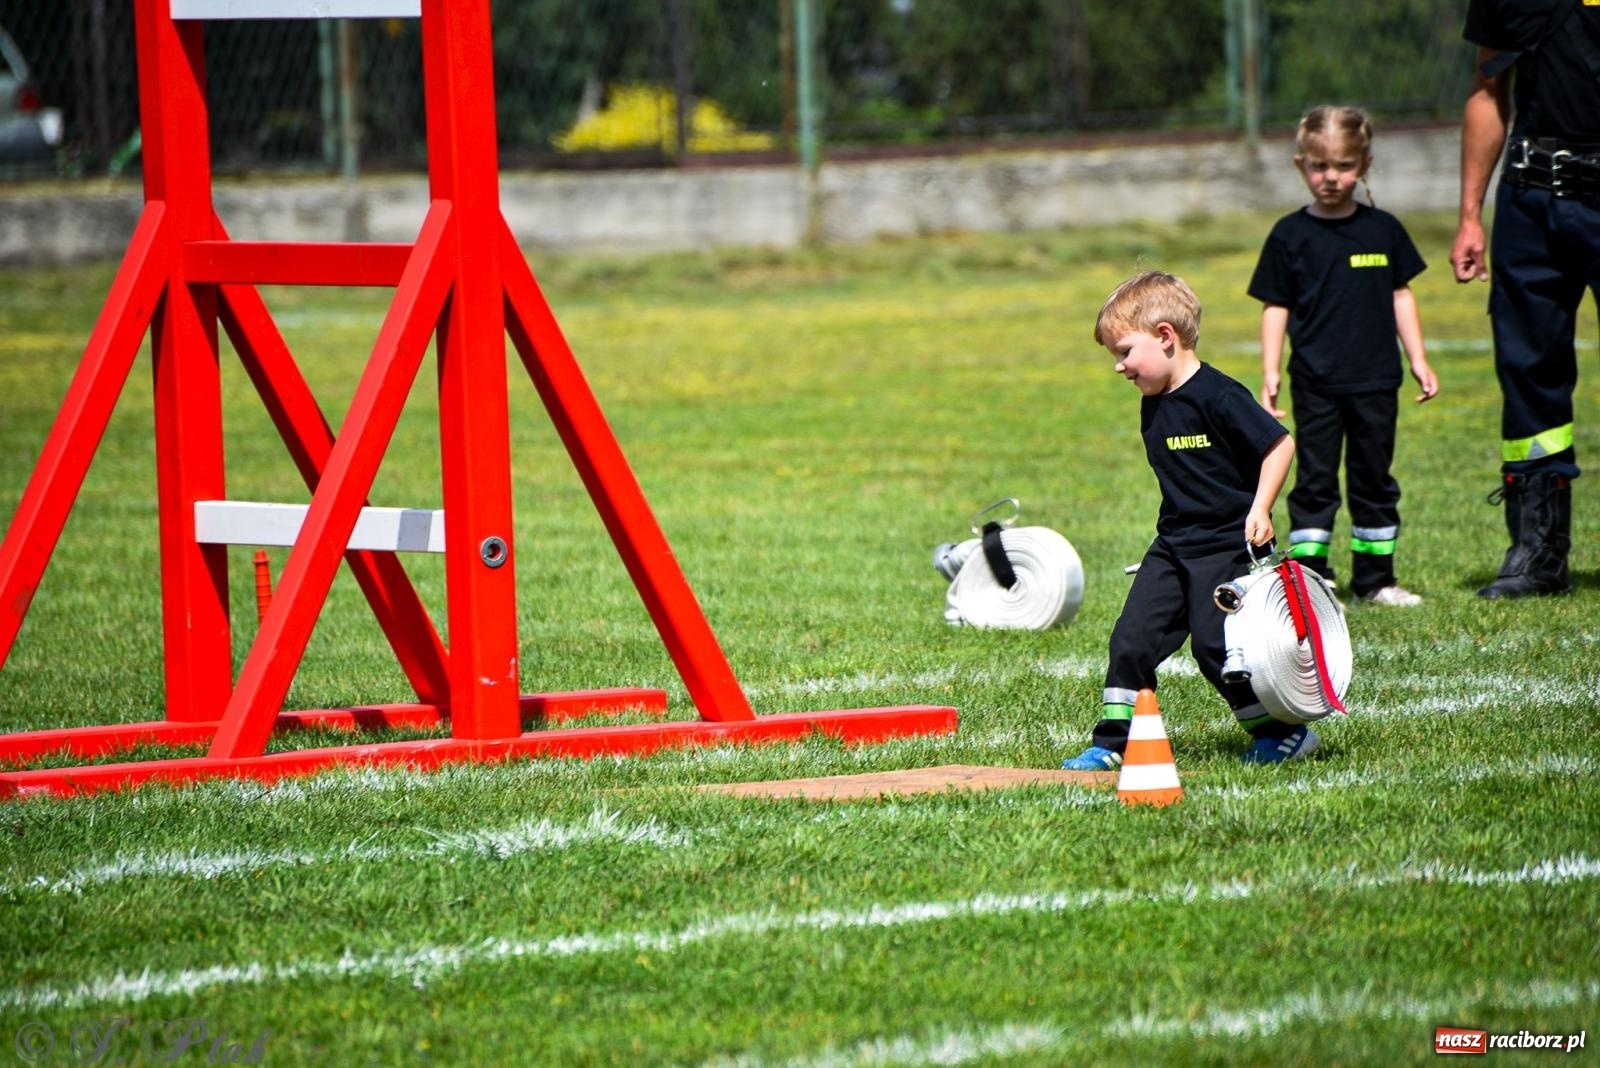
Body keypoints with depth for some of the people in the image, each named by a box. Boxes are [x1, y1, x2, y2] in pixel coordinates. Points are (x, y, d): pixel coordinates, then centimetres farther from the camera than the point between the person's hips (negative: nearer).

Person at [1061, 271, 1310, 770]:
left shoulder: (1217, 397, -17)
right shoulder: (1154, 407, 9)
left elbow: (1279, 444, -13)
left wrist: (1259, 510, -18)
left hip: (1227, 546, -8)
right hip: (1172, 546, 8)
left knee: (1216, 644, -9)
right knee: (1132, 637, -1)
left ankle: (1286, 733, 7)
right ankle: (1111, 743, 5)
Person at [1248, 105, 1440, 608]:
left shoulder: (1382, 229, 5)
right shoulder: (1290, 236, -1)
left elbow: (1400, 295, 13)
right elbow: (1275, 307, 1)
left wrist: (1418, 360, 11)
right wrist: (1270, 373, -4)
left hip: (1375, 381, 3)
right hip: (1315, 382, -2)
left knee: (1374, 480, 9)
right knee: (1315, 481, -2)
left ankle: (1375, 578, 16)